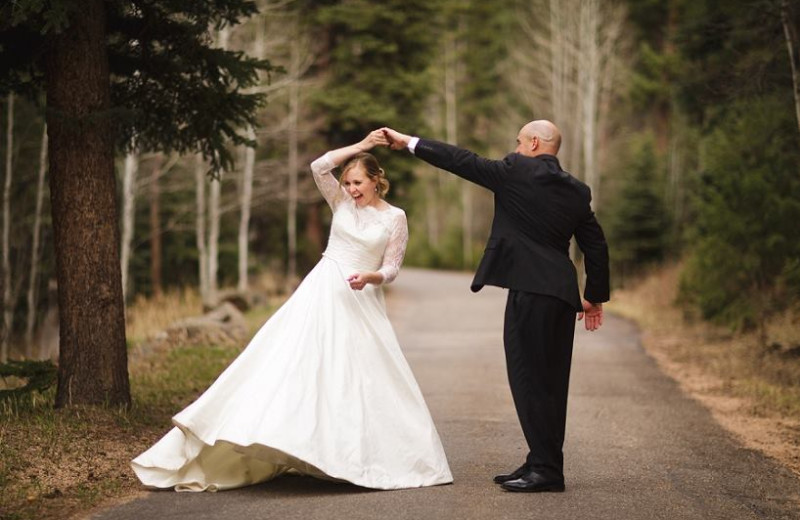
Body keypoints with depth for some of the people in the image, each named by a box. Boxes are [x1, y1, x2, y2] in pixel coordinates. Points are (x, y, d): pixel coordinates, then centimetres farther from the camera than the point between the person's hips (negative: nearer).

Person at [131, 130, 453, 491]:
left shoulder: (395, 218, 2)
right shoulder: (341, 202, 6)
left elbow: (392, 268, 1)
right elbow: (318, 167, -8)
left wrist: (370, 278, -20)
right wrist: (361, 145, -8)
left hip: (362, 303, -1)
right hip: (323, 292, 1)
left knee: (367, 379, -4)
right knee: (297, 361, -8)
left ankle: (374, 456, 7)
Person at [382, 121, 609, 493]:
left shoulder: (516, 171, -5)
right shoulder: (577, 191, 14)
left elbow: (462, 161, -1)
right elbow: (596, 244, 16)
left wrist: (410, 142, 8)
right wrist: (595, 295, 25)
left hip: (530, 291, -8)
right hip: (563, 294, 8)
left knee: (529, 379, -5)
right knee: (549, 382, 12)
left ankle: (546, 469, -7)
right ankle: (543, 463, 18)